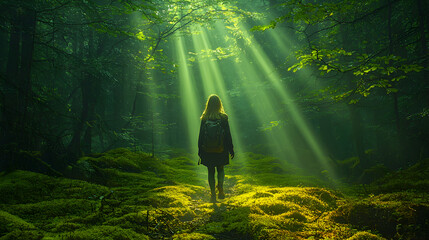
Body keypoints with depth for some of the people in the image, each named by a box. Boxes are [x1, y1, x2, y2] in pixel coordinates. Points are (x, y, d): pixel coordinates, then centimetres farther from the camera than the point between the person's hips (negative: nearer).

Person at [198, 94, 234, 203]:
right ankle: (220, 186, -3)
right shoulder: (223, 117, -8)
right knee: (220, 169, 20)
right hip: (221, 149, 0)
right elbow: (228, 134, -5)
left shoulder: (204, 118, -6)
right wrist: (231, 149, 4)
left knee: (211, 171, 11)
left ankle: (213, 194, 12)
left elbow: (201, 135, -2)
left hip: (208, 150, 0)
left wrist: (200, 149, 7)